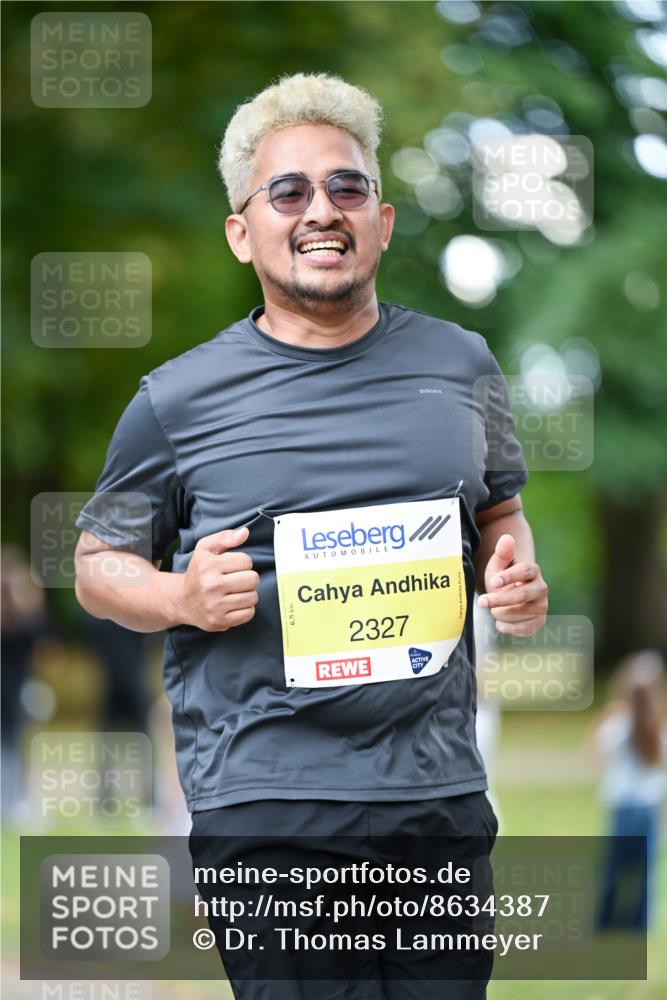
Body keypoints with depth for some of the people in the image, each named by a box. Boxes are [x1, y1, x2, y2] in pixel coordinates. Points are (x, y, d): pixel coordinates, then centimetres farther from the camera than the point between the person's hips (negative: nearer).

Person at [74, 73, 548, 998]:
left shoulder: (460, 365, 9)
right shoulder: (177, 400, 0)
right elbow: (97, 566, 9)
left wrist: (517, 575, 2)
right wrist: (184, 598, -12)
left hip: (440, 787, 3)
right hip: (264, 800, -3)